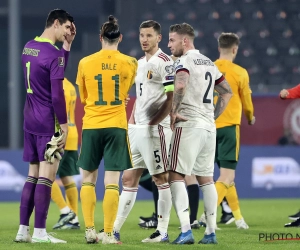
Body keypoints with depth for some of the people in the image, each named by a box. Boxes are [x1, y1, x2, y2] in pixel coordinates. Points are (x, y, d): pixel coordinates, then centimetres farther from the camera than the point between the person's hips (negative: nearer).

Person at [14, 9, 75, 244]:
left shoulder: (28, 47, 11)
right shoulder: (54, 54, -15)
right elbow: (57, 95, -18)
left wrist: (67, 45, 15)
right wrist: (64, 125, -13)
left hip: (30, 121, 8)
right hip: (48, 122, -8)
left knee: (33, 175, 13)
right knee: (47, 176, -6)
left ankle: (23, 229, 13)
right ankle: (39, 232, -6)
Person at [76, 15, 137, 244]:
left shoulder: (85, 63, 0)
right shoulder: (129, 63, -1)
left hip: (91, 125, 1)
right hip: (116, 126, -1)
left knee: (88, 178, 13)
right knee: (112, 181, -2)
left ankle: (90, 230, 7)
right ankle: (108, 234, -5)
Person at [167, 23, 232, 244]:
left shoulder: (185, 61, -8)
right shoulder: (208, 62, 18)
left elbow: (180, 86, -28)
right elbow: (227, 92, 24)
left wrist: (173, 112, -18)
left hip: (189, 125, -8)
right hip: (208, 127, 8)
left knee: (176, 176, -7)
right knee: (205, 178, 13)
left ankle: (186, 230, -18)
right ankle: (211, 232, 13)